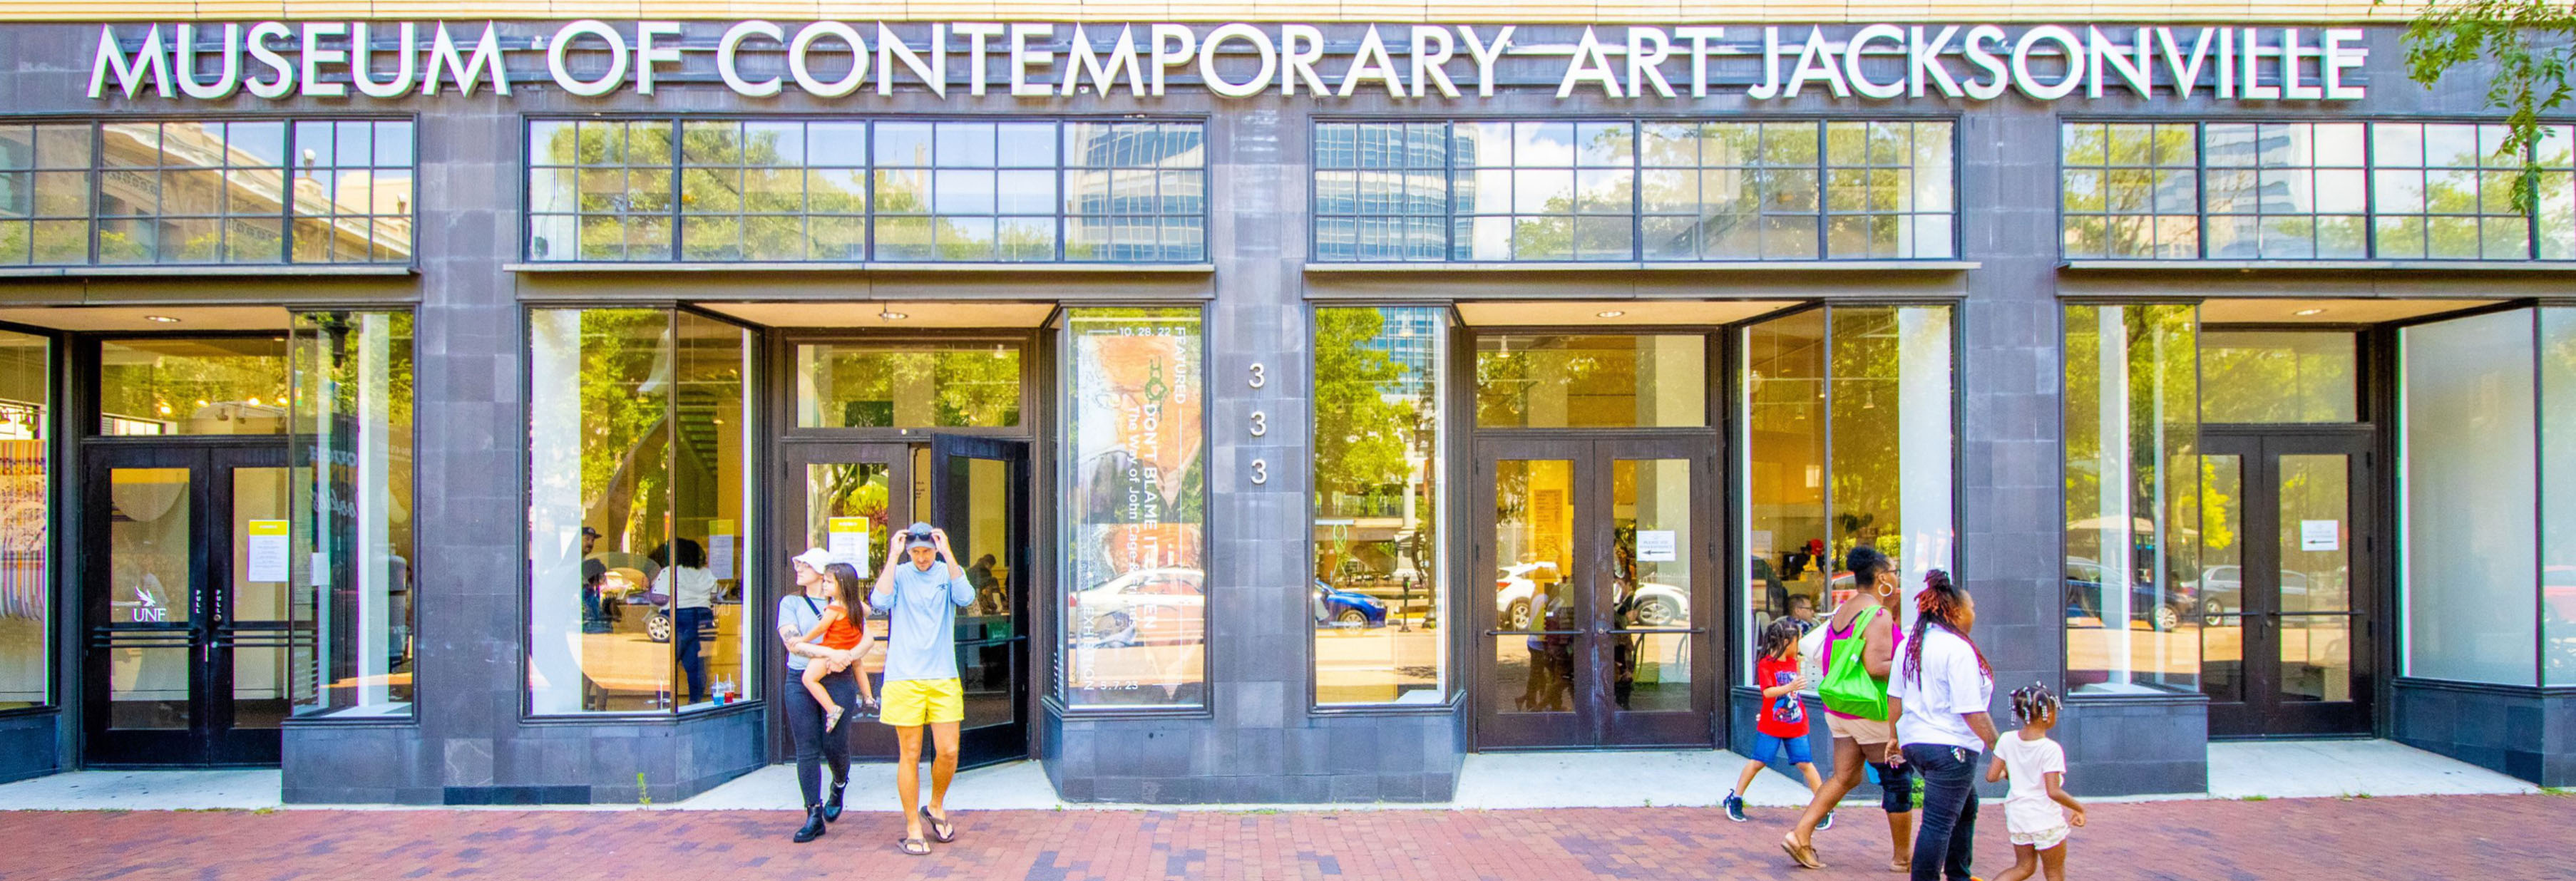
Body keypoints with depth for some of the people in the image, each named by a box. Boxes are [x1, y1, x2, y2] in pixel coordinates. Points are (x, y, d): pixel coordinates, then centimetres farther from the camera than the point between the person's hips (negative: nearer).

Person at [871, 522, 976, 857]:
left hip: (943, 678, 2)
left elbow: (966, 597, -15)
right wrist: (893, 557, -15)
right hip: (904, 678, -1)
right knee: (910, 754, 1)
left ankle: (936, 807, 27)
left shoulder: (948, 573, 7)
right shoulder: (899, 574, 4)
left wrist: (948, 554, -17)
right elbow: (880, 601, -16)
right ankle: (912, 829, 11)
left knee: (949, 753, 0)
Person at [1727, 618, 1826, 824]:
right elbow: (1768, 692, -23)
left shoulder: (1793, 662, 12)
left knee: (1805, 763, -3)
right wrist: (1789, 688, -35)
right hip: (1771, 726, -4)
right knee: (1758, 762, -1)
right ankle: (1735, 799, 14)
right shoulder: (1766, 664, -9)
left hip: (1796, 725, 4)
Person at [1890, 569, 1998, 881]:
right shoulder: (1958, 649, -18)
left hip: (1914, 741, 10)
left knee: (1966, 806, 26)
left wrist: (1895, 738, 21)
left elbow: (1895, 698, 12)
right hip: (1951, 746, -10)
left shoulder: (1910, 643, 8)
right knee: (1938, 822, -4)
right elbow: (1972, 712, -19)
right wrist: (2000, 749, -13)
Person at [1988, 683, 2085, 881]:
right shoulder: (2051, 749, -20)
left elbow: (1991, 776, -2)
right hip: (2045, 820, -5)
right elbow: (2053, 792, -23)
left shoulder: (2007, 741, -5)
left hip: (2017, 817, 5)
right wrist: (2079, 808, -10)